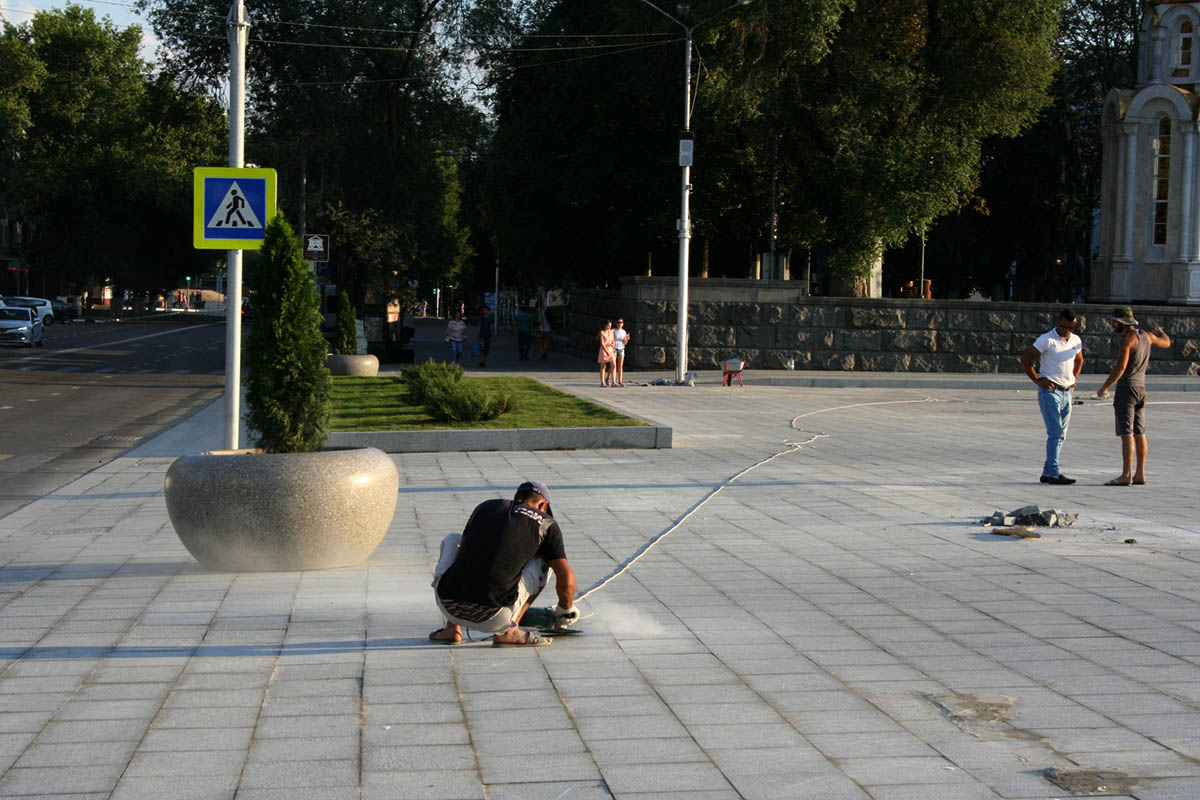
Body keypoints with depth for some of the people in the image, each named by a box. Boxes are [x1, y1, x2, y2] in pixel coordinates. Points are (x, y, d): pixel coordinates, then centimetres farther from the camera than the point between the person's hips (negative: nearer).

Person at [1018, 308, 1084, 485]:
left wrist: (1073, 378, 15)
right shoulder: (1047, 340, -10)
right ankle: (1052, 472, -15)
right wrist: (1037, 380, -12)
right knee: (1055, 432, -14)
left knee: (1061, 434, 7)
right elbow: (1025, 359, -10)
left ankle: (1048, 472, 13)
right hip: (1050, 390, -7)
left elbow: (1079, 360, 29)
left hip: (1066, 391, 7)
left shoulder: (1076, 340, 10)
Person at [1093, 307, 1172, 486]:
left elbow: (1120, 366, -20)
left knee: (1126, 433, -10)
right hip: (1141, 387, 9)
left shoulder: (1128, 338, -13)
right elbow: (1166, 343, 31)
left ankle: (1126, 476, -14)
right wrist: (1160, 331, 52)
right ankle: (1140, 474, 12)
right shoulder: (1146, 336, 11)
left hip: (1127, 387, -9)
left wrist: (1104, 387, -14)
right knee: (1139, 433, 10)